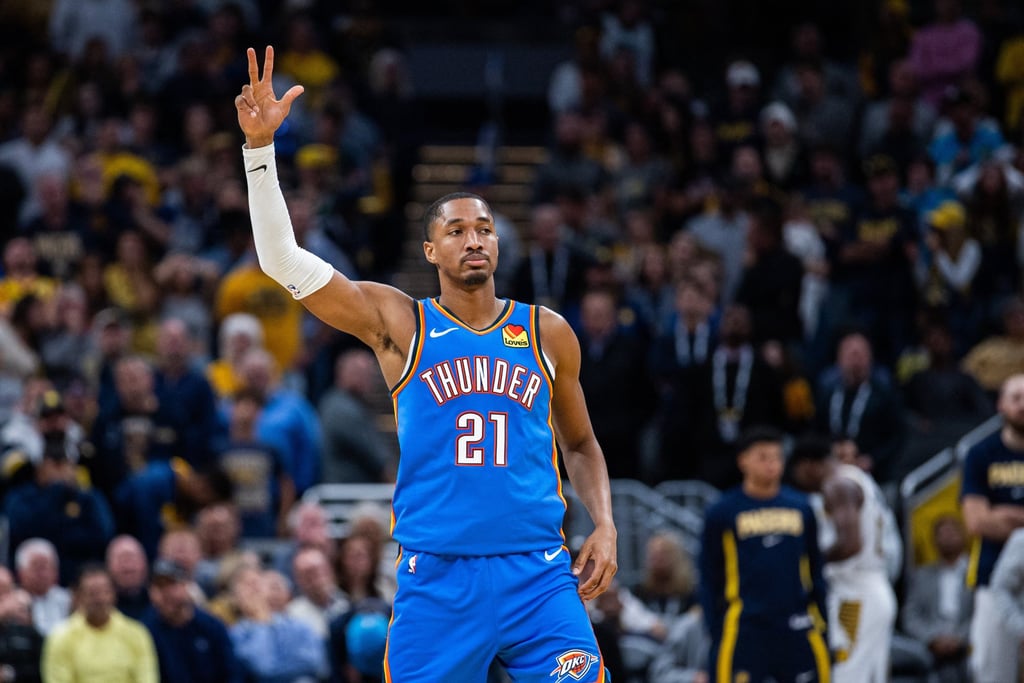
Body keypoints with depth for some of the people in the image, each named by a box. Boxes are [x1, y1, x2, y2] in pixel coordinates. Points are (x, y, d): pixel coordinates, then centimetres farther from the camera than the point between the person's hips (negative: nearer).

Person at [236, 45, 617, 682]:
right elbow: (283, 259, -5)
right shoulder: (398, 323, 3)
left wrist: (605, 525, 6)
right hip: (437, 579, -1)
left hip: (537, 575, 1)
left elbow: (580, 445, 23)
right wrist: (261, 146, -13)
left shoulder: (548, 334, 10)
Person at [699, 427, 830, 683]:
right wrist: (715, 633, -2)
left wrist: (821, 624, 9)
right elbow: (710, 579, 4)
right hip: (745, 629, -3)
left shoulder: (801, 508, 10)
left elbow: (816, 572, 15)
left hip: (797, 629, 3)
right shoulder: (722, 512, 1)